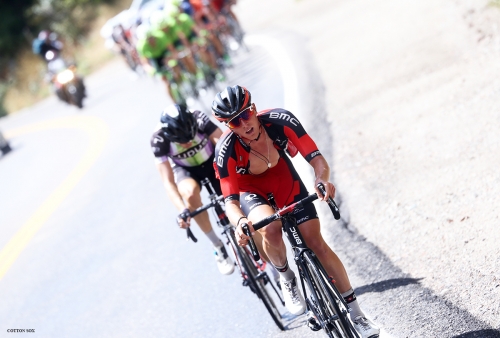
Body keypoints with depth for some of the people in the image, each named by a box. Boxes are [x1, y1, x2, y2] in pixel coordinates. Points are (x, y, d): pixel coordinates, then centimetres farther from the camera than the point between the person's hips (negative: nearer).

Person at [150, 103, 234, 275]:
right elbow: (168, 181, -34)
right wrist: (182, 210, -49)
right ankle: (218, 247, -18)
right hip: (186, 169, -1)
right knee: (190, 193, -34)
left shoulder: (199, 119, -33)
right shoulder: (159, 139, -32)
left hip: (212, 161, 1)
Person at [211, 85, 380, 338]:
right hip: (252, 192, -1)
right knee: (270, 228, -35)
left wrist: (322, 179, -52)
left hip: (286, 183, 2)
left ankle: (356, 313, 6)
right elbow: (230, 200, -33)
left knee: (317, 243, -6)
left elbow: (315, 157, -29)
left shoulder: (280, 120, -31)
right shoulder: (226, 149, -33)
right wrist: (239, 221, -55)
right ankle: (286, 279, -4)